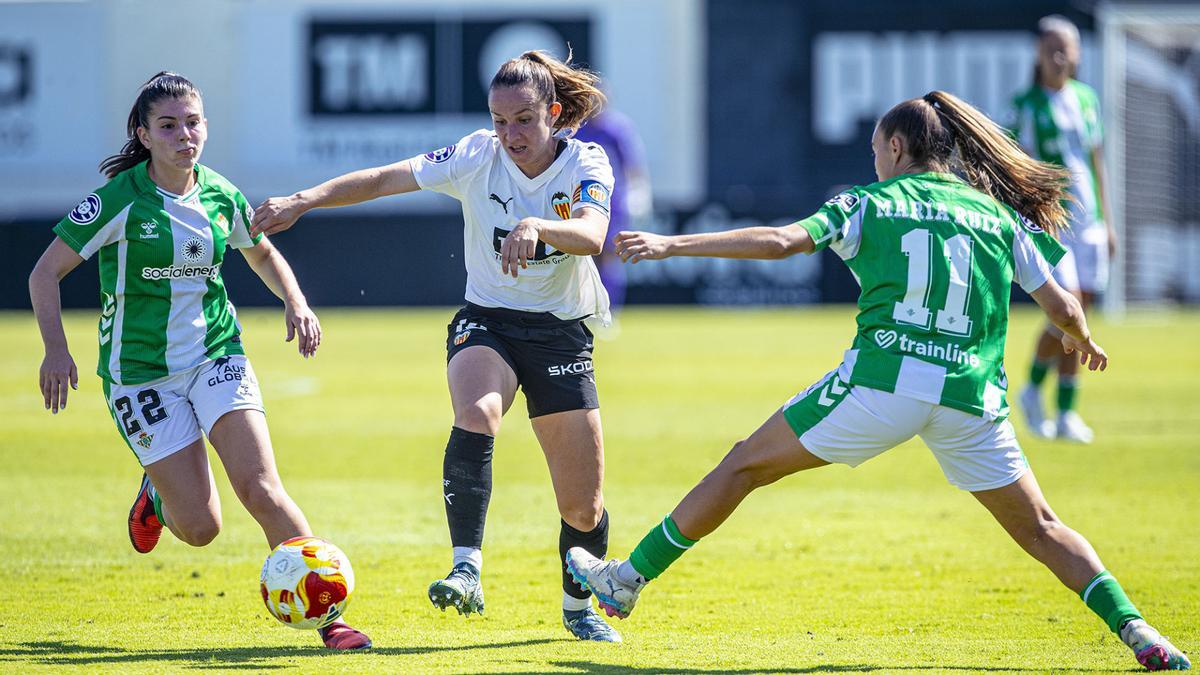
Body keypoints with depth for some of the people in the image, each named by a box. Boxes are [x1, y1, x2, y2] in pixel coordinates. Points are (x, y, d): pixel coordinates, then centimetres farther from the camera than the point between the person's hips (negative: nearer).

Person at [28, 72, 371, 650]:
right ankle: (156, 494, 29)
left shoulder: (220, 196, 1)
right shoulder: (120, 200, -12)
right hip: (141, 373, -3)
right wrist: (55, 349, -22)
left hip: (217, 357, 3)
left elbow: (262, 254, 22)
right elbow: (46, 272, -9)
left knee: (261, 489, -17)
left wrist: (295, 302, 3)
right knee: (201, 527, -6)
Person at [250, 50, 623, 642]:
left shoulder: (586, 164, -12)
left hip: (561, 335, 0)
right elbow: (384, 179, -12)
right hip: (485, 321, 0)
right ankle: (466, 572, -41)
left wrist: (536, 227, -51)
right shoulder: (478, 157, -9)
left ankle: (578, 606, 30)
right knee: (475, 415, -36)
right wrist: (304, 200, -24)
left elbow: (591, 235, -31)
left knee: (584, 509, 1)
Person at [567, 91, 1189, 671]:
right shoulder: (1000, 214, 14)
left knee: (746, 465, 12)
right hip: (972, 399, 2)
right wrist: (1082, 341, 38)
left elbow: (779, 241, -5)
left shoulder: (871, 203, 8)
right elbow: (1061, 306, 14)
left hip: (880, 383, -2)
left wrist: (672, 245, -1)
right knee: (1040, 529, 16)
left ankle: (629, 579, 16)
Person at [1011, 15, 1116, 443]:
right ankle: (1033, 389, 8)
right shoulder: (1028, 106, -6)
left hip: (1087, 222, 5)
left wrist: (1107, 221, 16)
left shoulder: (1087, 99, 10)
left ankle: (1067, 413, 11)